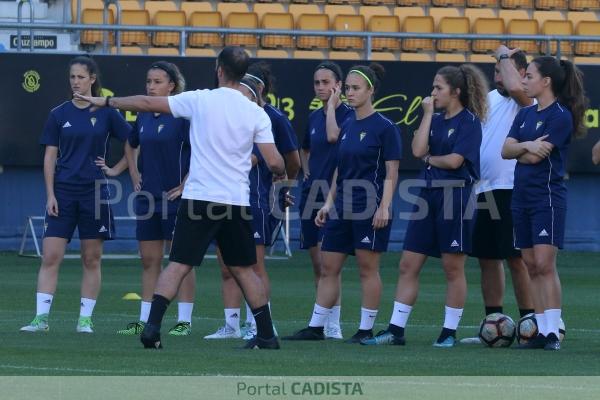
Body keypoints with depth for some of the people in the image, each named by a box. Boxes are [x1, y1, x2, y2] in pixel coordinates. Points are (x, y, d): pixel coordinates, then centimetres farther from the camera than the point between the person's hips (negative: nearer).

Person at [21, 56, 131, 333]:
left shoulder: (106, 113, 1)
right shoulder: (59, 115, 4)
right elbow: (50, 157, 4)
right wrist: (50, 195, -3)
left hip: (95, 193, -1)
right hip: (63, 193, 1)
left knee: (92, 259, 3)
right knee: (50, 256, -6)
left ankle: (85, 319, 10)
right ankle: (41, 318, -7)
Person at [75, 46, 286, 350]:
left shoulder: (200, 100, -3)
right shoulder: (257, 114, -1)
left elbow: (148, 103, 3)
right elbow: (275, 163, -4)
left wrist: (106, 101, 16)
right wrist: (282, 173, 20)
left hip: (199, 197, -2)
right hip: (236, 201, 2)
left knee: (178, 265, -2)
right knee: (243, 269, 15)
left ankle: (153, 326, -16)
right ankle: (266, 334, 16)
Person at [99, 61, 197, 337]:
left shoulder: (182, 115, -10)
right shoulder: (144, 116, 11)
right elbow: (132, 146, 29)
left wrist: (184, 185, -14)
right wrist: (133, 176, 18)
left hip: (175, 198, -7)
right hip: (147, 198, 7)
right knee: (149, 260, 9)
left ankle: (184, 321, 2)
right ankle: (145, 319, 14)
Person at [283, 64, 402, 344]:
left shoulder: (384, 128, -7)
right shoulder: (346, 126, 13)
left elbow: (391, 173, -10)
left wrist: (384, 207, -18)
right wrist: (329, 203, 14)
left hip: (369, 209, -7)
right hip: (342, 208, 7)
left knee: (368, 268, -2)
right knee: (328, 268, 6)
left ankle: (366, 330, 4)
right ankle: (315, 327, 10)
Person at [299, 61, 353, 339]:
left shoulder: (348, 115, -6)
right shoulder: (314, 117, 15)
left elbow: (333, 136, -26)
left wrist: (332, 104, -14)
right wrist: (306, 171, 15)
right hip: (312, 193, 7)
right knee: (317, 262, 9)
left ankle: (332, 324, -12)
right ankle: (323, 321, 15)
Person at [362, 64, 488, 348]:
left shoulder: (469, 121, -7)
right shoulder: (436, 121, 14)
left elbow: (454, 160, -17)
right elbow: (418, 150, -2)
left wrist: (430, 159, 0)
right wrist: (427, 114, -1)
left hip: (455, 195, -8)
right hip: (429, 194, 8)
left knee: (453, 268, 0)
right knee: (408, 265, 4)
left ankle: (450, 332, 7)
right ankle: (395, 330, 7)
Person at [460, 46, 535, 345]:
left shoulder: (527, 102, -8)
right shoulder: (489, 98, 16)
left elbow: (514, 87, -31)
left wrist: (505, 55, -15)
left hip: (511, 191, -8)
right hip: (483, 190, 8)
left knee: (516, 258, -8)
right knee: (487, 258, 10)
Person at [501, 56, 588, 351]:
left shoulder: (560, 116, -10)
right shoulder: (525, 115, 14)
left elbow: (536, 157, -16)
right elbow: (506, 150, 4)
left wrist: (519, 152, 3)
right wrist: (526, 145, -14)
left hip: (548, 197, -8)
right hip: (521, 197, 8)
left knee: (545, 264, -13)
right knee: (532, 267, 6)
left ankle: (553, 332, -13)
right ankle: (541, 331, 9)